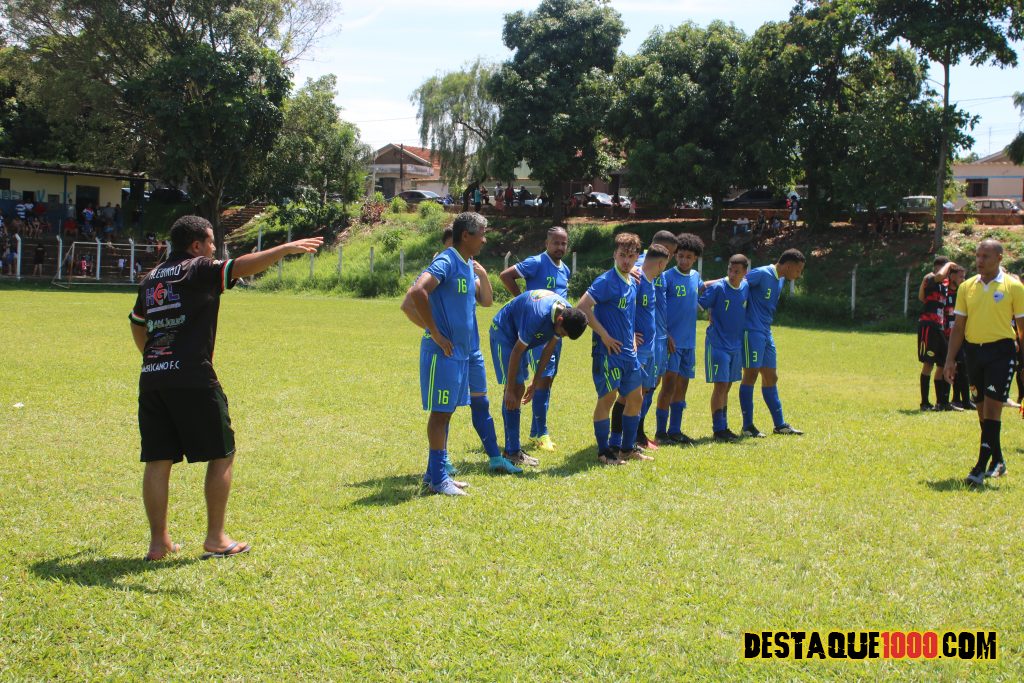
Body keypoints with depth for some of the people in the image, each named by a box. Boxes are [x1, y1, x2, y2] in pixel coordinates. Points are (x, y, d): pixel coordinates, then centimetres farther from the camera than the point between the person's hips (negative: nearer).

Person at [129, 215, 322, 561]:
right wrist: (287, 248, -17)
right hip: (192, 378, -7)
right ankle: (215, 538, 9)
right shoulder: (199, 270, -2)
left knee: (158, 460, 9)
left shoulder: (150, 279, 19)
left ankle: (159, 541, 11)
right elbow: (242, 266, -17)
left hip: (151, 377, 7)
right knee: (221, 455, 6)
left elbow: (137, 324, 31)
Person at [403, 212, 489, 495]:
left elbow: (484, 298, 31)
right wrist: (435, 333, -23)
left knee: (446, 412, 14)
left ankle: (436, 472, 23)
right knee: (440, 412, -3)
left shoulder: (468, 266, 12)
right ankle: (437, 478, 4)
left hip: (461, 352, 9)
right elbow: (417, 292, -30)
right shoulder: (446, 262, -16)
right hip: (443, 352, -9)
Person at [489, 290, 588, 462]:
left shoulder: (569, 314, -13)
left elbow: (549, 349, -1)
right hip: (503, 331, -8)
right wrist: (510, 390, -25)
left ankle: (511, 448, 14)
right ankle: (512, 452, -13)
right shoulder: (538, 315, -38)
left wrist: (535, 383, 1)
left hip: (521, 335, 8)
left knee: (519, 389, 7)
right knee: (515, 389, -14)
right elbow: (516, 352, -30)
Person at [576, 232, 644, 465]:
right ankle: (604, 452, 5)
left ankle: (628, 448, 23)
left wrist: (632, 339, 13)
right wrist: (604, 335, -19)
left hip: (628, 351, 9)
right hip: (608, 350, -9)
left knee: (635, 397, 12)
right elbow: (582, 307, -22)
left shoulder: (632, 283, 12)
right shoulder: (607, 281, -14)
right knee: (607, 397, -5)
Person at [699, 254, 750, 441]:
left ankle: (723, 427, 20)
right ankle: (719, 429, -4)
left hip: (736, 345, 6)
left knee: (727, 387, 12)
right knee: (720, 386, -8)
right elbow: (700, 303, -10)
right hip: (718, 345, -6)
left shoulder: (746, 287, 3)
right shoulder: (717, 288, -14)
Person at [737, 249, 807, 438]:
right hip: (752, 331, -9)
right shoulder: (762, 274, -13)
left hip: (766, 333, 9)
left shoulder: (781, 280, 14)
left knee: (770, 377, 12)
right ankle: (747, 426, 1)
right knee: (751, 375, -5)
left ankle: (780, 424, 19)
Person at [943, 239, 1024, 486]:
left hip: (1001, 351, -5)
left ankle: (981, 468, -12)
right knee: (983, 409, 11)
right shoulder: (967, 287, 7)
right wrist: (950, 360, 5)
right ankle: (998, 461, 28)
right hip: (973, 351, 5)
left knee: (992, 407, -11)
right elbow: (959, 326, 11)